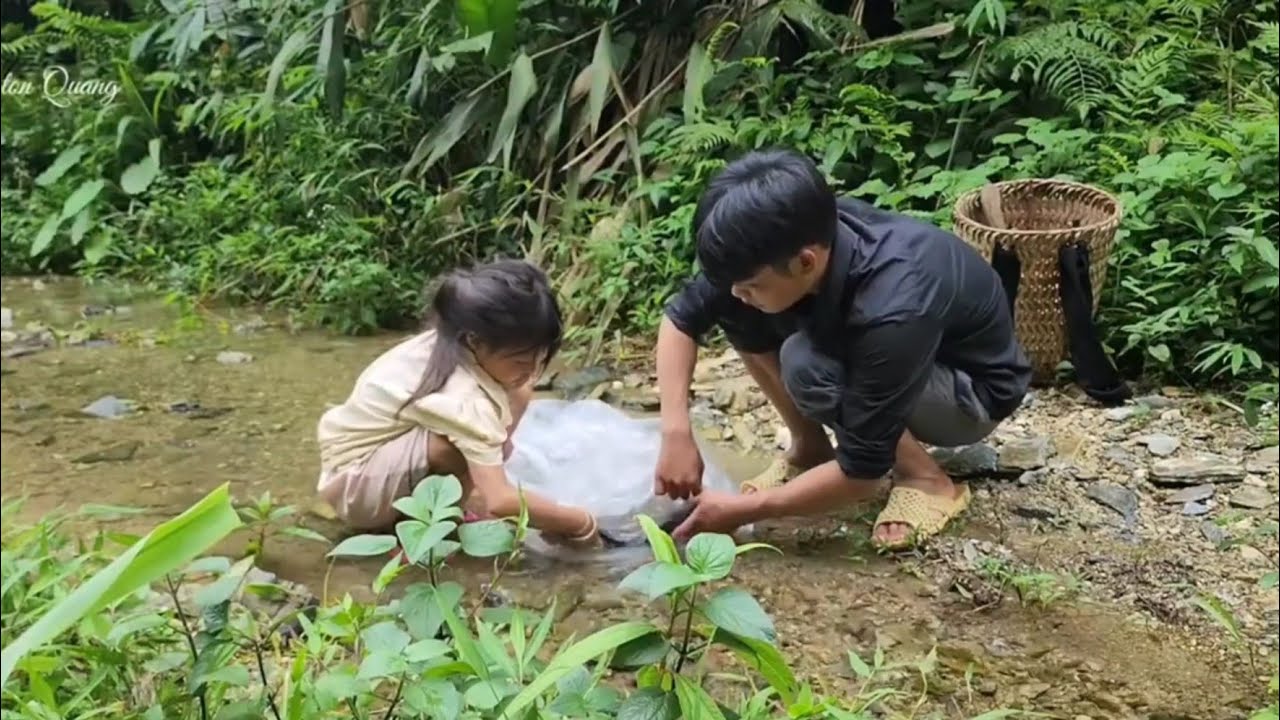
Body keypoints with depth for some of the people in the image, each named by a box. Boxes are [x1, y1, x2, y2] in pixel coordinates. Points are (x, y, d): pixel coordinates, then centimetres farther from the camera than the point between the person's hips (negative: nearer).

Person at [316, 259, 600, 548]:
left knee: (516, 395, -5)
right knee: (465, 441, -38)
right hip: (354, 481, -9)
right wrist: (580, 523, -26)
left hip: (384, 444, 9)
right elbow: (498, 501, -38)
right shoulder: (461, 396, -35)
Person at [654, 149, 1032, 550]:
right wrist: (676, 433, -21)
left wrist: (743, 510, -26)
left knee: (806, 366, -33)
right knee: (736, 314, -15)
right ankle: (810, 448, 2)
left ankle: (926, 480, -11)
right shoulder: (795, 240, -23)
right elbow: (683, 318, -11)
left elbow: (863, 472, -32)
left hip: (973, 389, -6)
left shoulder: (892, 311, -40)